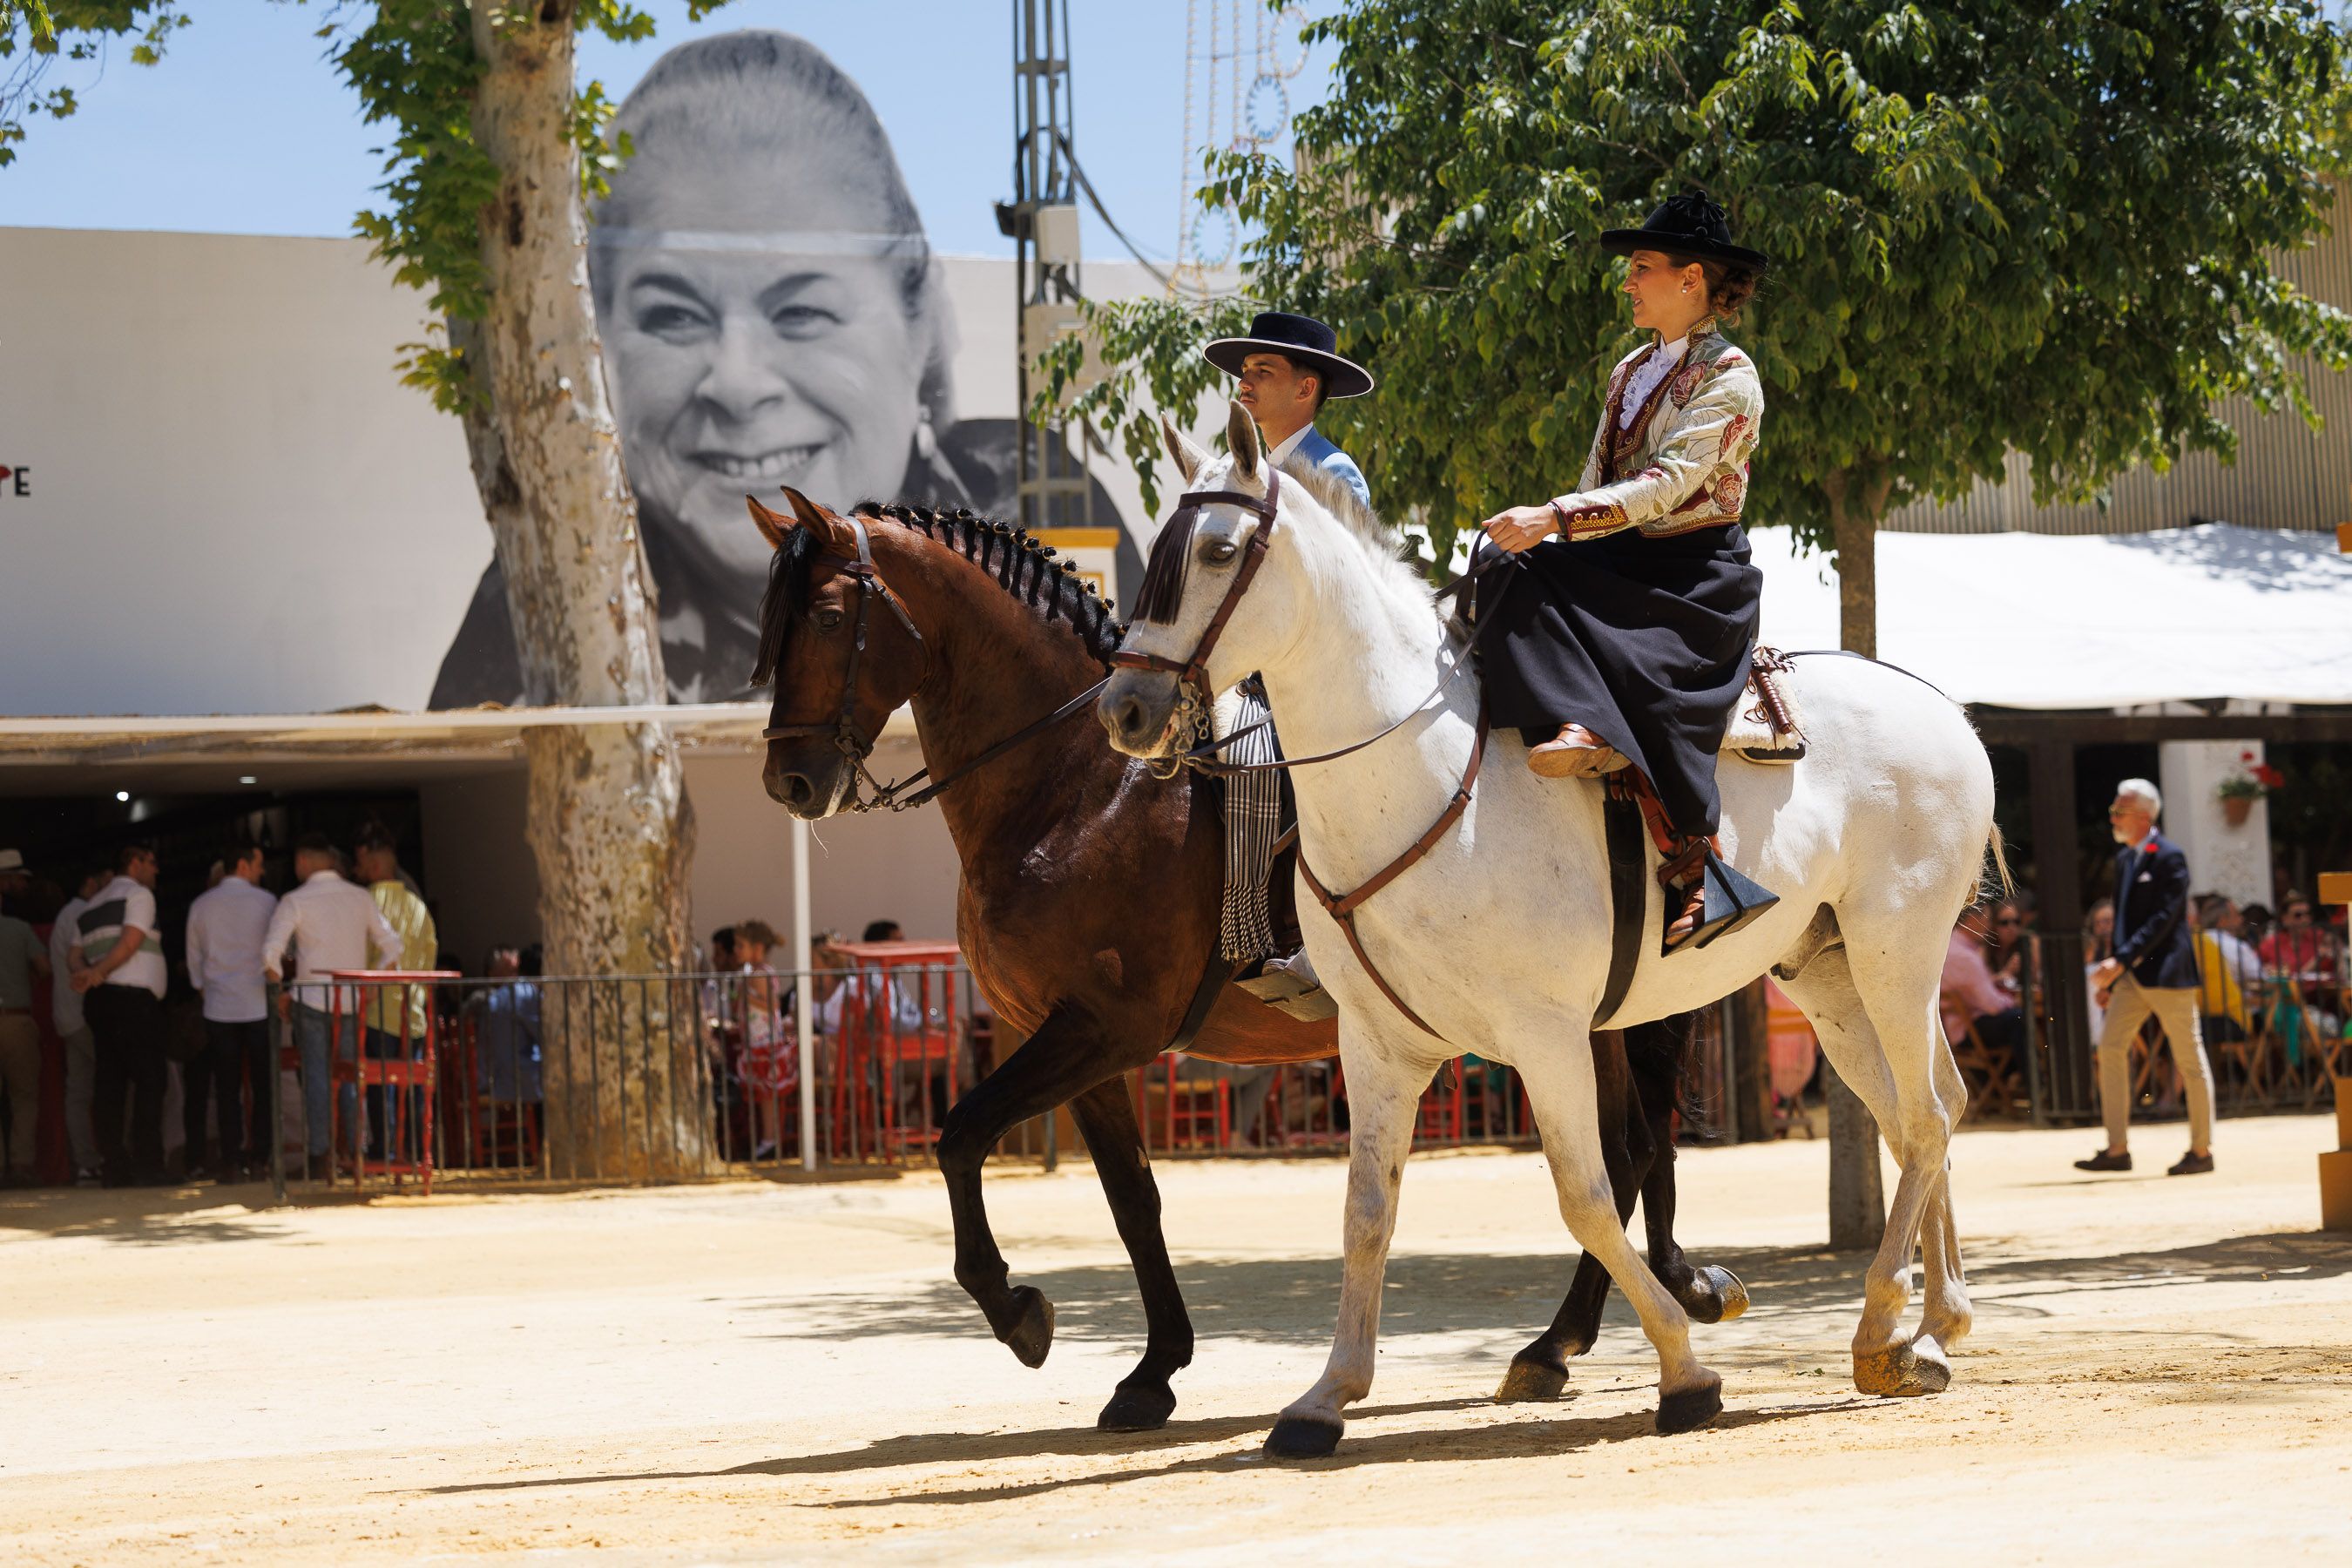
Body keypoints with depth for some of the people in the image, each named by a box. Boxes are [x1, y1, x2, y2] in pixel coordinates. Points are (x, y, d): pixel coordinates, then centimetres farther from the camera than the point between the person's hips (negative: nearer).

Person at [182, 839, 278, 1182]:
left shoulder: (201, 906, 6)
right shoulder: (266, 902, -4)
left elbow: (194, 958, 12)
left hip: (218, 1009, 3)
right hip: (259, 1005, -3)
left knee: (227, 1088, 3)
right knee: (263, 1086, 3)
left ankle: (230, 1161, -1)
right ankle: (259, 1158, -2)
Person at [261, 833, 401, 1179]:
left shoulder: (295, 901, -6)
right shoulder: (360, 898, 5)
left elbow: (271, 951, -15)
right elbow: (391, 946, 5)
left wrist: (279, 988, -2)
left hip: (312, 998, -3)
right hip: (353, 1000, 3)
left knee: (316, 1076, 1)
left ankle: (319, 1156, -2)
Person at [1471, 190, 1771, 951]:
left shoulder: (1729, 380, -7)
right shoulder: (1632, 372, 18)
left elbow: (1664, 486, -20)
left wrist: (1554, 518, -30)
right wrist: (1536, 541, 4)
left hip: (1698, 578, -7)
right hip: (1617, 561, 7)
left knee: (1636, 672, -33)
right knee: (1511, 573, -22)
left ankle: (1691, 873, -26)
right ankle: (1578, 722, -40)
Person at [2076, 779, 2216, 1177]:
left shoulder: (2170, 858, -12)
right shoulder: (2124, 859, 14)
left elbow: (2163, 919, -19)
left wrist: (2121, 960, -25)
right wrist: (2111, 977, 16)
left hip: (2167, 969, -8)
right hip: (2132, 973, 8)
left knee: (2189, 1058, 1)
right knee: (2110, 1046, -4)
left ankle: (2202, 1150, 8)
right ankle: (2117, 1149, -3)